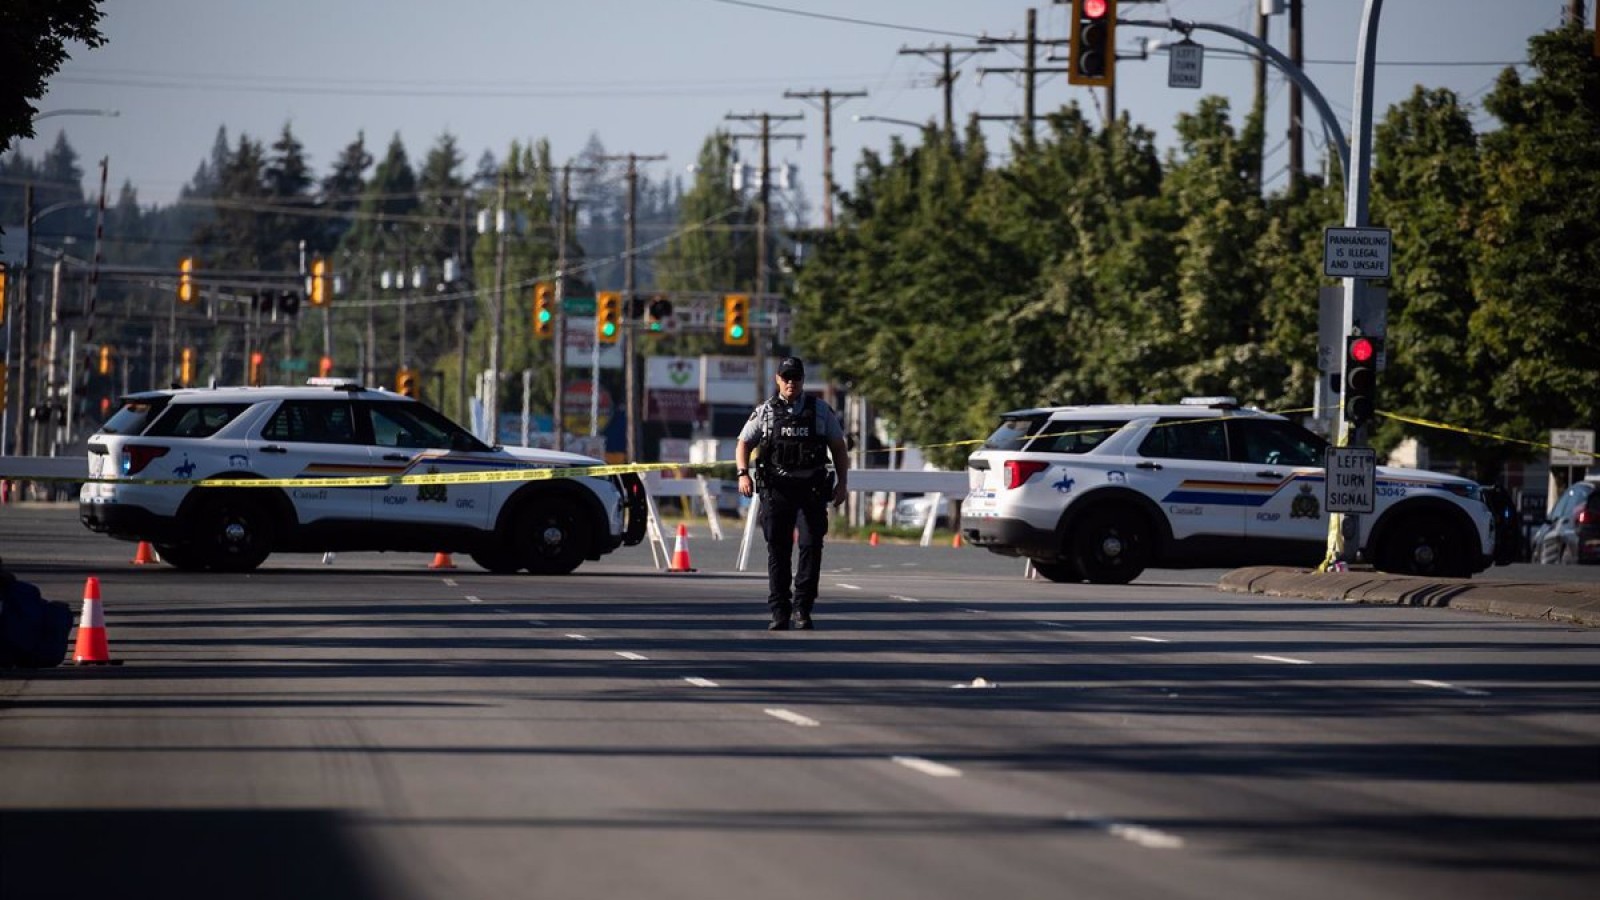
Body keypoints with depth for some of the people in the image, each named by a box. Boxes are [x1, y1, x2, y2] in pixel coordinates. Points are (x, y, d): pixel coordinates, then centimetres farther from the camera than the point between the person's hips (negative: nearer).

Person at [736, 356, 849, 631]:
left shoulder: (821, 411, 8)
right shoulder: (765, 413, 7)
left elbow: (838, 448, 12)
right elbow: (743, 444, 8)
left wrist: (842, 482, 2)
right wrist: (743, 474, -9)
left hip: (812, 488, 0)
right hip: (776, 488, 0)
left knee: (811, 546, -8)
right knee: (778, 551, -1)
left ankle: (802, 608, 0)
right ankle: (779, 613, 3)